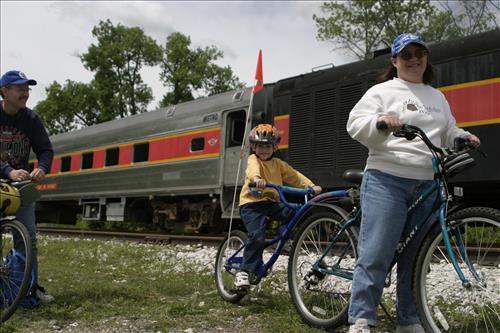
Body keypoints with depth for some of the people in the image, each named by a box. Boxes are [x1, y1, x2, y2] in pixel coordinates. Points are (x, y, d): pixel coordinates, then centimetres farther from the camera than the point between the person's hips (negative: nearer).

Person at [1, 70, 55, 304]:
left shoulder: (31, 119, -3)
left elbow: (46, 149, -4)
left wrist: (42, 168, -25)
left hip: (21, 182, 3)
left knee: (28, 235, -1)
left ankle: (32, 287, 7)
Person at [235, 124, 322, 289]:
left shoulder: (278, 164, 15)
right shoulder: (253, 159, -2)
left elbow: (294, 176, 6)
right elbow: (253, 169, -27)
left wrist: (311, 186, -10)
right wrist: (257, 178, -51)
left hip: (272, 202, 5)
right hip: (251, 203, -5)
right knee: (257, 236, -22)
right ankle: (245, 271, -10)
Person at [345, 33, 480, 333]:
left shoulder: (438, 97, 22)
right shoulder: (382, 91, 6)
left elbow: (448, 132, 30)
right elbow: (356, 125, -5)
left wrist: (463, 137, 9)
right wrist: (381, 121, -24)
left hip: (426, 186, 5)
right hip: (386, 180, -5)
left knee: (414, 257, 9)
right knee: (376, 254, -11)